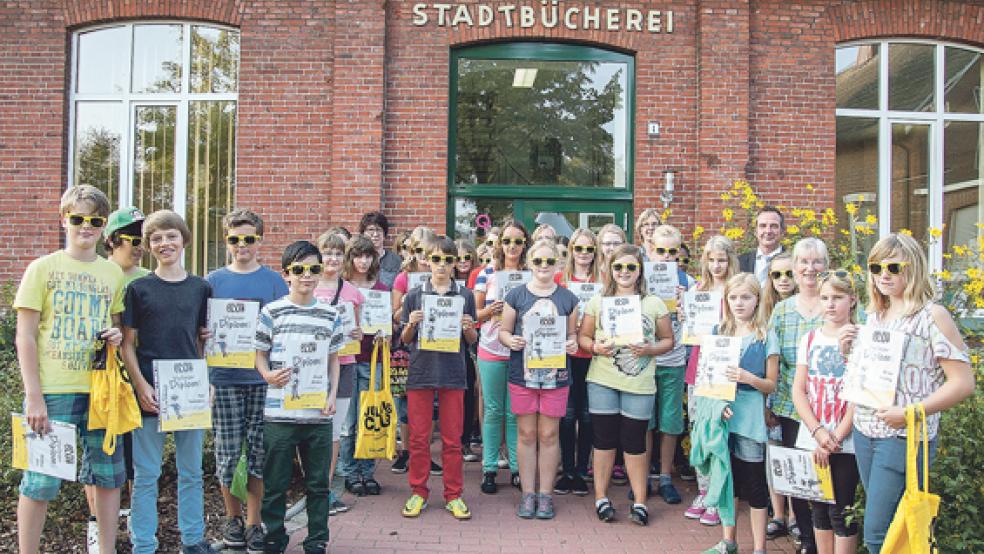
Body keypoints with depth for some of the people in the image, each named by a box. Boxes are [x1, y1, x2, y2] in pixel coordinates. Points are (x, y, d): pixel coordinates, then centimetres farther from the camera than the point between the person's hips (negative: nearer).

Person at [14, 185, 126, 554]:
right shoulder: (43, 268, -2)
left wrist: (116, 335, -4)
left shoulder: (113, 273, 9)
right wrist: (33, 397, -10)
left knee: (108, 476, 10)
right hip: (53, 392, -4)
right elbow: (25, 337, -4)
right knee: (40, 481, 1)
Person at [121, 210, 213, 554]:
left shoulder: (201, 288, 6)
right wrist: (141, 385, -10)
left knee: (192, 473, 11)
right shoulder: (138, 289, 0)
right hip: (150, 393, -2)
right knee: (146, 475, 6)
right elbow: (128, 343, 0)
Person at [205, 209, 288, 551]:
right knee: (227, 452, 4)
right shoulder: (212, 282, 6)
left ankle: (254, 522, 18)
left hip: (264, 380, 0)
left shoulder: (274, 281, 5)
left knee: (259, 451, 5)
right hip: (224, 379, 0)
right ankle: (232, 518, 24)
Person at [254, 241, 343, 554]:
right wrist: (268, 375, -17)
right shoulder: (272, 312, -1)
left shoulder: (330, 315, 6)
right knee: (276, 483, 8)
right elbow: (259, 354, 3)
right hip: (279, 412, -2)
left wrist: (332, 395, 3)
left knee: (318, 483, 11)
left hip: (319, 414, 2)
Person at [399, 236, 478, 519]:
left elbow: (472, 340, 9)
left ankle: (453, 495, 18)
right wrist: (411, 324, -12)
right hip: (420, 372, 0)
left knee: (452, 439, 6)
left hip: (453, 374, 0)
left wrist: (468, 328, -12)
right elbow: (405, 339, 8)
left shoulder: (465, 295, 5)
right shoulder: (414, 295, 4)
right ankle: (418, 492, 20)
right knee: (418, 437, 6)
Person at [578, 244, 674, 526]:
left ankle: (640, 502, 16)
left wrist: (650, 349, -12)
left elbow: (668, 340, 8)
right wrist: (596, 347, -13)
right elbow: (582, 336, 8)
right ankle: (601, 497, 19)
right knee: (604, 439, 6)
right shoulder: (597, 301, 6)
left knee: (634, 442, 5)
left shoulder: (654, 304, 5)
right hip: (602, 380, 1)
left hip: (640, 384, 0)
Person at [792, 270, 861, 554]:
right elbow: (798, 391, 2)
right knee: (819, 509, 13)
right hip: (811, 440, 4)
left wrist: (834, 439, -13)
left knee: (841, 511, 3)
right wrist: (819, 432, -11)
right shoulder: (809, 339, 7)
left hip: (846, 443, -4)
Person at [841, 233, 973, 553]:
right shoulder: (873, 317, 11)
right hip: (864, 430, 7)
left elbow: (963, 383, -13)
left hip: (905, 436, -7)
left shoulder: (932, 316, -10)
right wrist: (847, 353, 0)